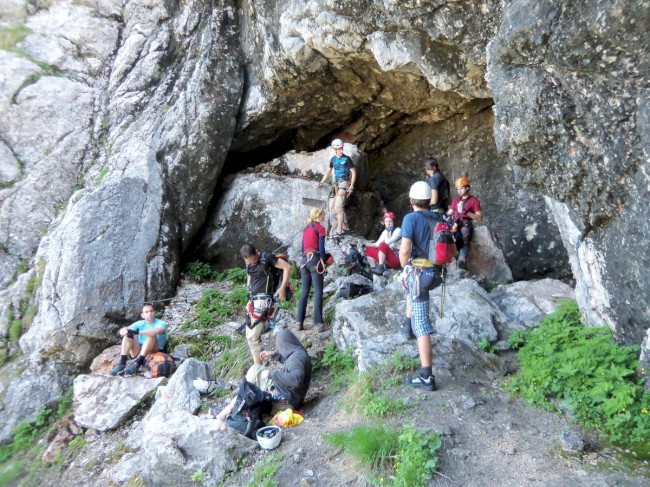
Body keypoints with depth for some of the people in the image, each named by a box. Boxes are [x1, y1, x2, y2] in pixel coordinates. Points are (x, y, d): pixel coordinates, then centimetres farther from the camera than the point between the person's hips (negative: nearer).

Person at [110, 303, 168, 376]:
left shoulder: (161, 323, -5)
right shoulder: (140, 324, 8)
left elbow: (156, 331, -30)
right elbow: (122, 330, -3)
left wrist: (137, 332, -30)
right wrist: (127, 332, -27)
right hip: (139, 354, 4)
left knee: (152, 334, -28)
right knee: (128, 335, -12)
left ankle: (137, 364, -37)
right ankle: (122, 364, -25)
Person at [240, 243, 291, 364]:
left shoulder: (266, 258, -12)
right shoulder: (248, 263, 8)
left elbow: (287, 267, -9)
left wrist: (282, 288, -10)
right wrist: (249, 289, 16)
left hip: (263, 300, -8)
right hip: (252, 300, 8)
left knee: (253, 337, -12)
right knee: (249, 335, 12)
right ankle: (256, 363, 23)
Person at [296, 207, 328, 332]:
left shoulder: (307, 228, 15)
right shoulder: (320, 228, -5)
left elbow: (302, 247, 16)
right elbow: (321, 248, -10)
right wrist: (324, 263, -5)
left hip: (304, 259, 7)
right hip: (315, 259, -7)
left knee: (304, 291, 9)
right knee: (318, 292, -4)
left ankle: (299, 322, 8)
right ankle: (318, 322, -7)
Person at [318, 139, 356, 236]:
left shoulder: (347, 159, -6)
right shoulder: (333, 159, 10)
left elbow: (353, 172, -5)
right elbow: (328, 171, 23)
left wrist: (351, 186, -11)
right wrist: (322, 182, 15)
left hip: (344, 182, -7)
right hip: (336, 184, 7)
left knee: (338, 207, -15)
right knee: (337, 208, 6)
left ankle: (339, 230, -14)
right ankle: (345, 228, 15)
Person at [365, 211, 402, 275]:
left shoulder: (398, 230, -7)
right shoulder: (385, 232, 13)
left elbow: (387, 242, -19)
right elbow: (377, 244, 8)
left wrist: (387, 233, -8)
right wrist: (365, 244, -2)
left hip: (396, 260, -8)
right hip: (386, 259, 8)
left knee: (383, 245, -31)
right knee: (368, 249, 3)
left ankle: (380, 268, -32)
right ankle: (373, 270, -10)